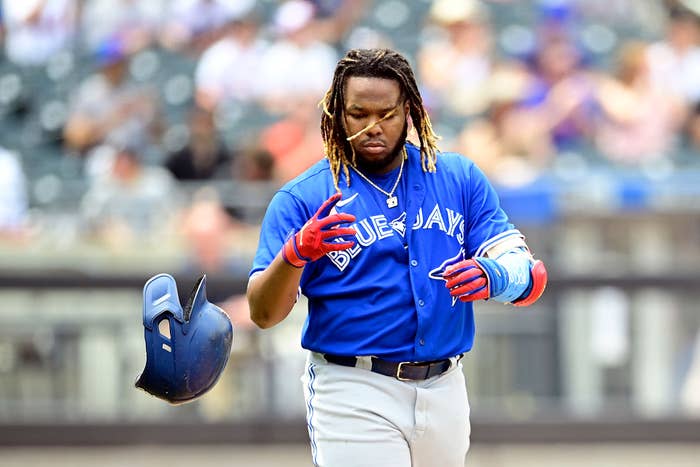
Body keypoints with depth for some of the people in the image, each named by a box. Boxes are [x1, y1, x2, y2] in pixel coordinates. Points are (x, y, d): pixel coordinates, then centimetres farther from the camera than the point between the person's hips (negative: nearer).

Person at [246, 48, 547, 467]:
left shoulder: (460, 179, 7)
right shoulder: (303, 199, -2)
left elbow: (531, 275, 0)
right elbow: (263, 314, -8)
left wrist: (492, 275, -24)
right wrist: (296, 253, -28)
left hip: (445, 394, 4)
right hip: (353, 395, -4)